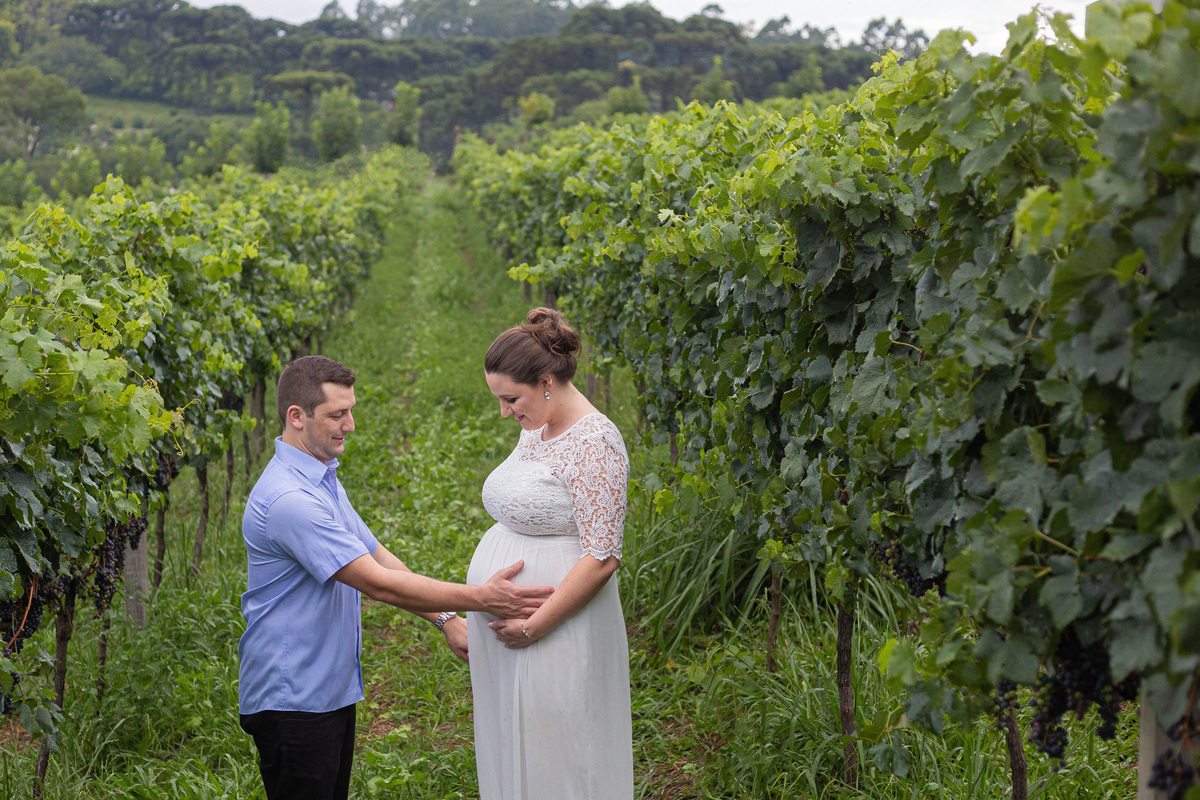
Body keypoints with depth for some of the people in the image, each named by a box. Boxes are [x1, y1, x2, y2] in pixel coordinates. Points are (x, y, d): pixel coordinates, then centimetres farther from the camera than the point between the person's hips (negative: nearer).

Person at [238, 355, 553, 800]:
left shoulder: (323, 480, 11)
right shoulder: (288, 499, -23)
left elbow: (380, 559, 12)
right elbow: (377, 583, -25)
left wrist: (446, 621, 2)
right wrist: (481, 599, -25)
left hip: (332, 692, 10)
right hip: (291, 702, -10)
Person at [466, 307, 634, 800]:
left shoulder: (594, 442, -17)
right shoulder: (535, 429, 11)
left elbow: (602, 557, -20)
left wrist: (534, 626, -19)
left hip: (553, 632, -9)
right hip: (502, 629, 9)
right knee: (511, 755, 14)